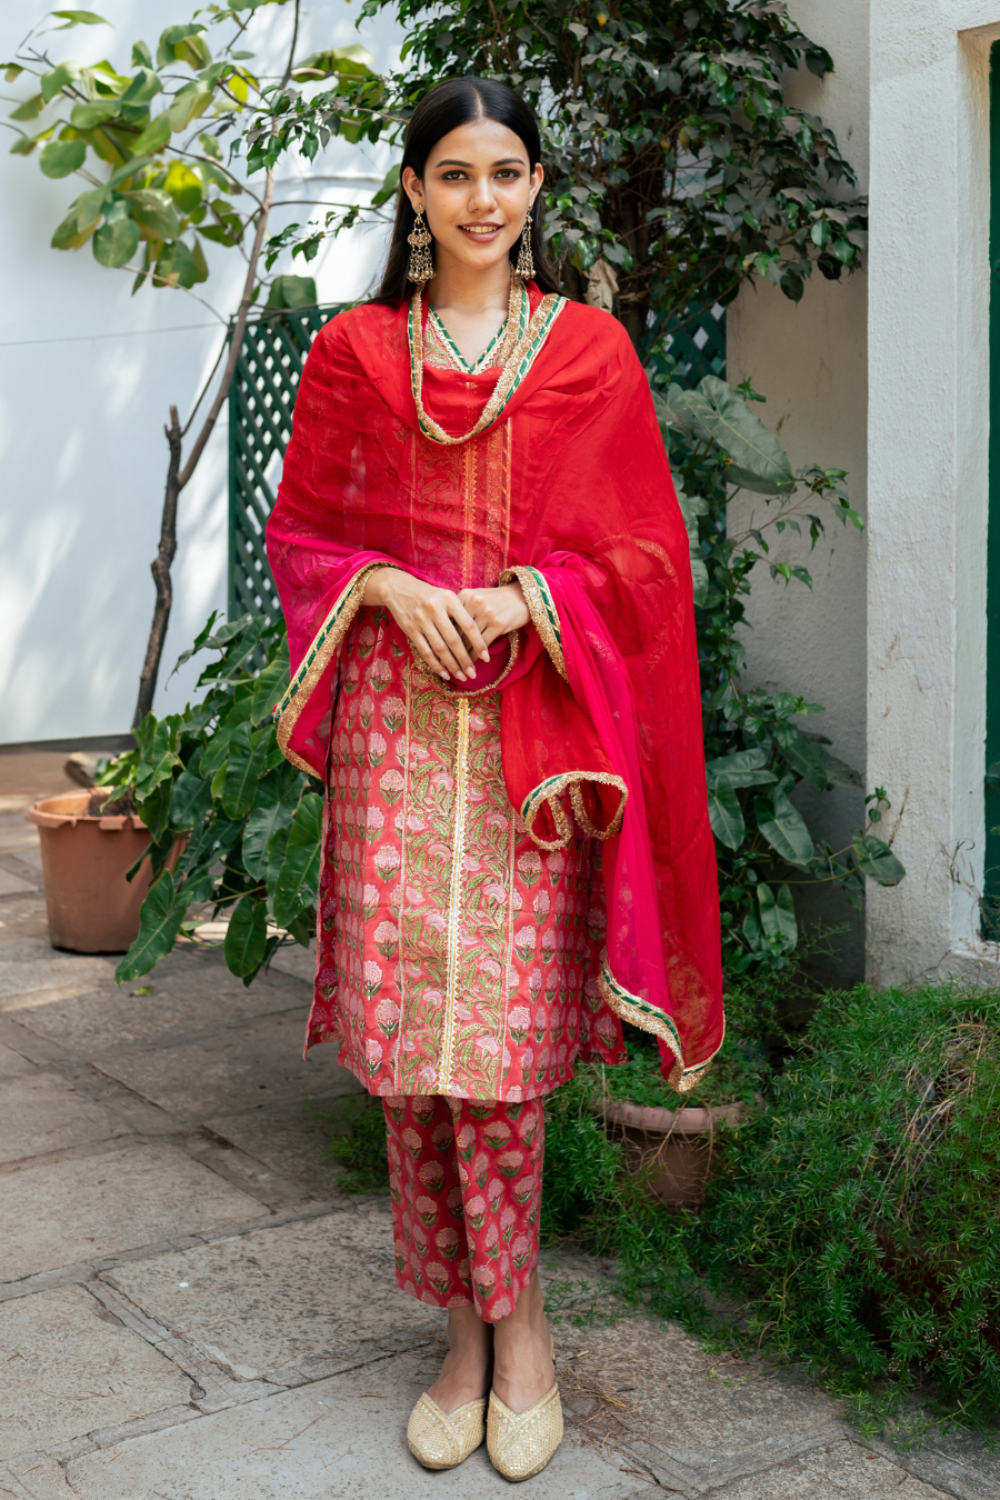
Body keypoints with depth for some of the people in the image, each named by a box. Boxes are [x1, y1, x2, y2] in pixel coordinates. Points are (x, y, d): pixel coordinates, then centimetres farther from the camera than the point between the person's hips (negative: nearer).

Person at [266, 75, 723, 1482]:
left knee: (494, 1034, -5)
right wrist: (390, 586, -7)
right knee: (408, 1039, 1)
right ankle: (482, 1331, 17)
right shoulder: (354, 351, 10)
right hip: (394, 719, 2)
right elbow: (299, 530, 12)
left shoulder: (591, 348, 7)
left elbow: (644, 550, 5)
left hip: (536, 728, -1)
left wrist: (517, 599, -10)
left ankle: (504, 1324, 14)